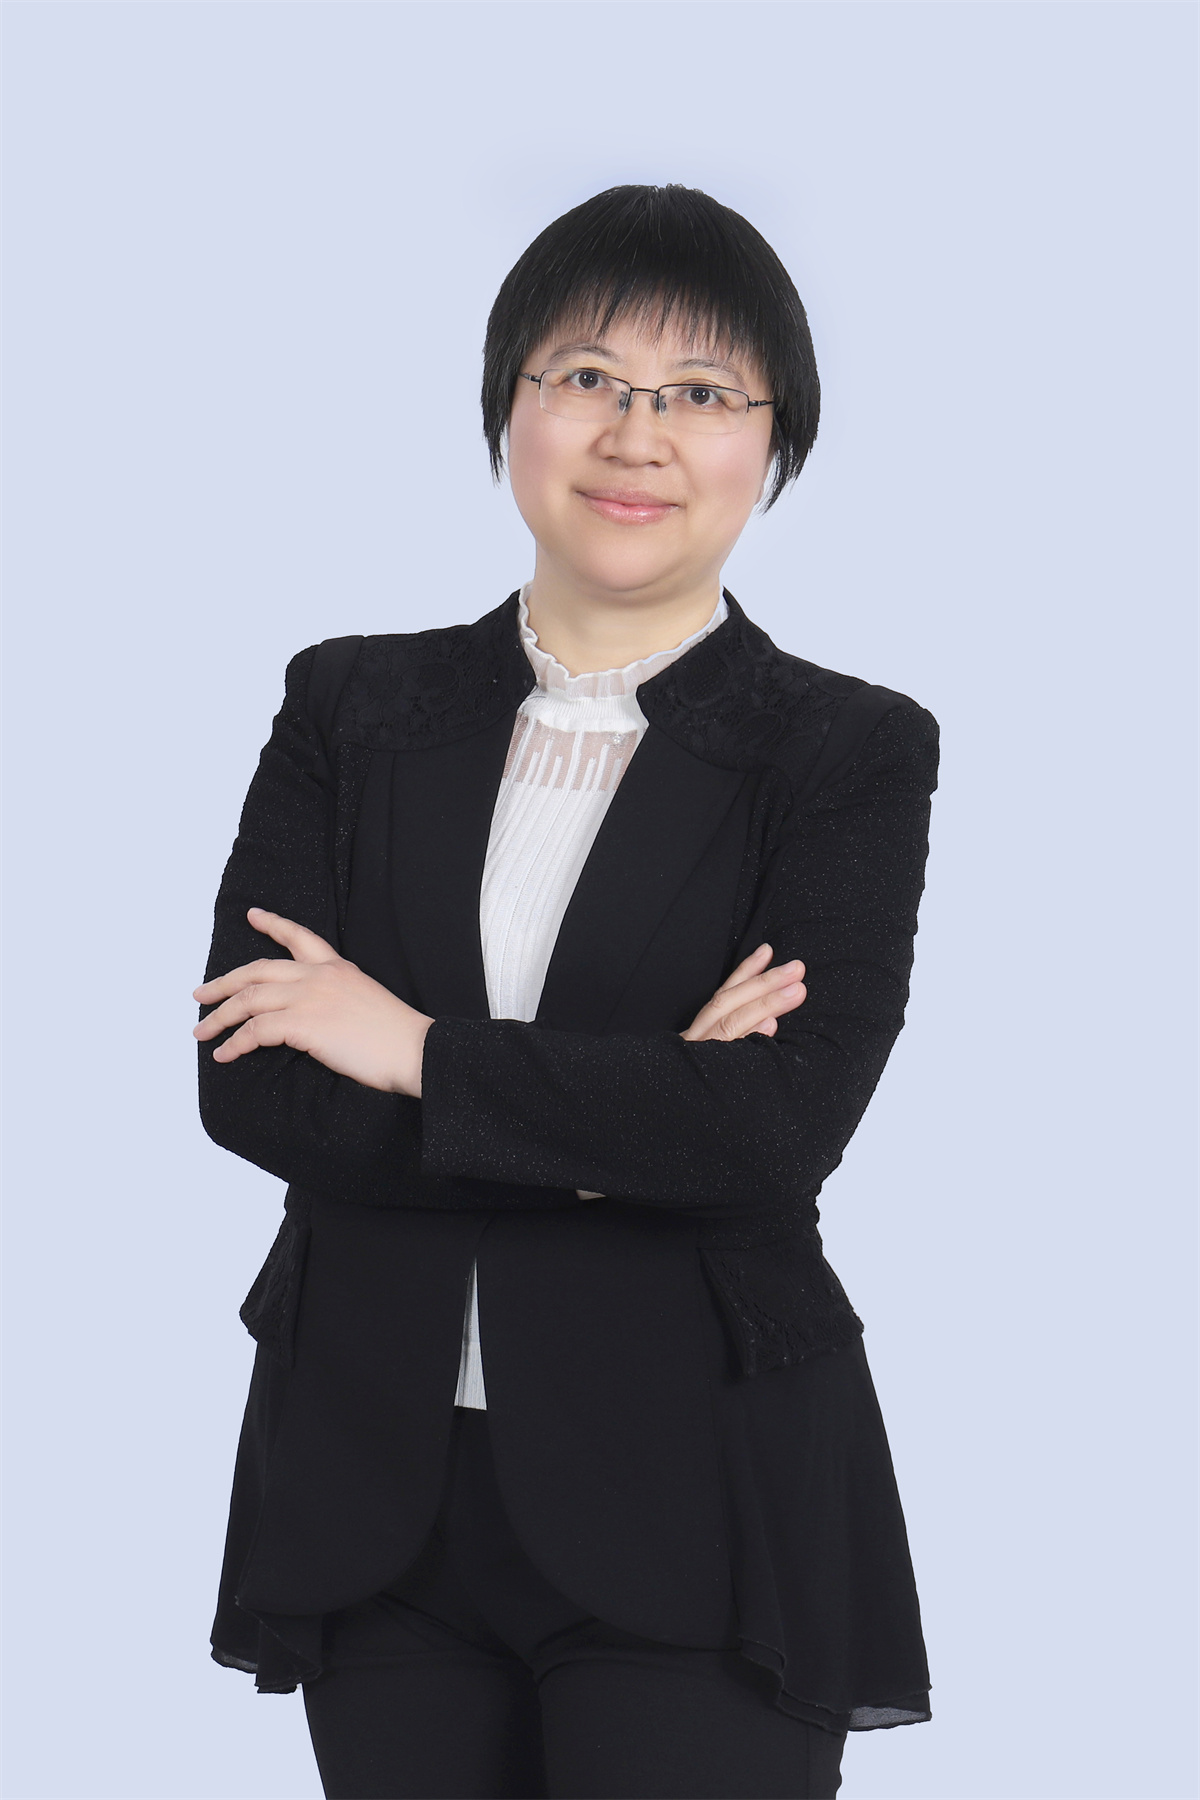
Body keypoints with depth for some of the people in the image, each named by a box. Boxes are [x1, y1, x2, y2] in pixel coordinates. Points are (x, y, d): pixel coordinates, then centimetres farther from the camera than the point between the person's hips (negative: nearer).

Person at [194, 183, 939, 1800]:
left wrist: (420, 1053, -10)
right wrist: (619, 1126, -12)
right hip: (379, 1496, 3)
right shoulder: (352, 709, 8)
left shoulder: (851, 753, 0)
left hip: (691, 1525, -2)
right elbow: (246, 1082, -4)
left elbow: (788, 1121, -15)